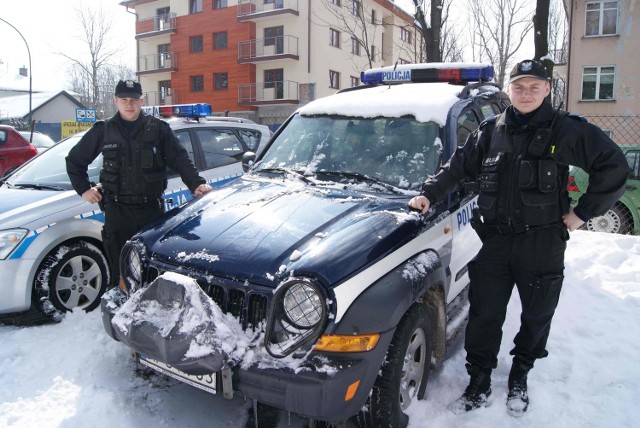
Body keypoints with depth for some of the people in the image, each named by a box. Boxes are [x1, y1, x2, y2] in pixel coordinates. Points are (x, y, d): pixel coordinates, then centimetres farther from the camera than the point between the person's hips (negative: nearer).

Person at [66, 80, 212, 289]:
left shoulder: (158, 129, 4)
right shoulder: (103, 130, 7)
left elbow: (180, 158, 1)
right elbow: (74, 160, 18)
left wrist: (197, 183, -13)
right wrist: (84, 189, 10)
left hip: (152, 208, 0)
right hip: (117, 211, 1)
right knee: (119, 267, 6)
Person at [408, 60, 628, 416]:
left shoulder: (567, 131, -4)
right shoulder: (490, 132, 5)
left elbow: (614, 167, -1)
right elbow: (458, 168, 11)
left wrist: (583, 213, -4)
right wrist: (429, 194, -2)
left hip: (543, 243, -1)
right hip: (495, 241, 2)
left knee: (537, 317, 14)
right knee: (484, 316, 5)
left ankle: (520, 379, 37)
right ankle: (479, 386, 22)